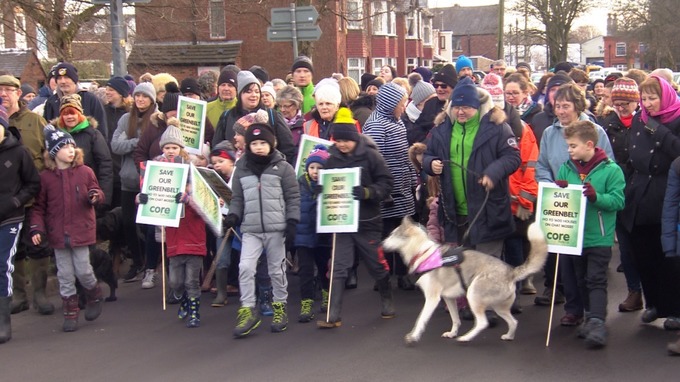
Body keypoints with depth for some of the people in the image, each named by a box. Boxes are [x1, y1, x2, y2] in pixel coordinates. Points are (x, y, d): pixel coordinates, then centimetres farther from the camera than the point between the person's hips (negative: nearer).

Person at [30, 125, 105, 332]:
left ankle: (94, 296, 31)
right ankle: (70, 313, 18)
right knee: (65, 275, 7)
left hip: (81, 231, -1)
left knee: (83, 270, 1)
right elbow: (38, 206, 2)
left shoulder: (85, 172, -2)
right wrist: (36, 228, -9)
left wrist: (96, 197, -15)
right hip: (58, 233, 1)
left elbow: (96, 193, 9)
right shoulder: (45, 177, -2)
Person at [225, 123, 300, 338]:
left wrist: (292, 224, -7)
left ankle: (280, 307, 25)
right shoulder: (242, 168, 7)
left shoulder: (282, 167, -2)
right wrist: (233, 215, -5)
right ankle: (247, 311, -2)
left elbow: (293, 198, -1)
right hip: (250, 229, 2)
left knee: (276, 269, 8)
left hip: (276, 228, -2)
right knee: (245, 267, -11)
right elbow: (237, 198, 12)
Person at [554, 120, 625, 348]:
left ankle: (597, 323, -11)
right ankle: (590, 317, 28)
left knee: (596, 280, -7)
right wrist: (558, 191, -14)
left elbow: (618, 201, -14)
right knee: (581, 281, 15)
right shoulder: (566, 169, 3)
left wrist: (596, 196, -28)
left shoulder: (611, 169, -10)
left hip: (599, 237, -5)